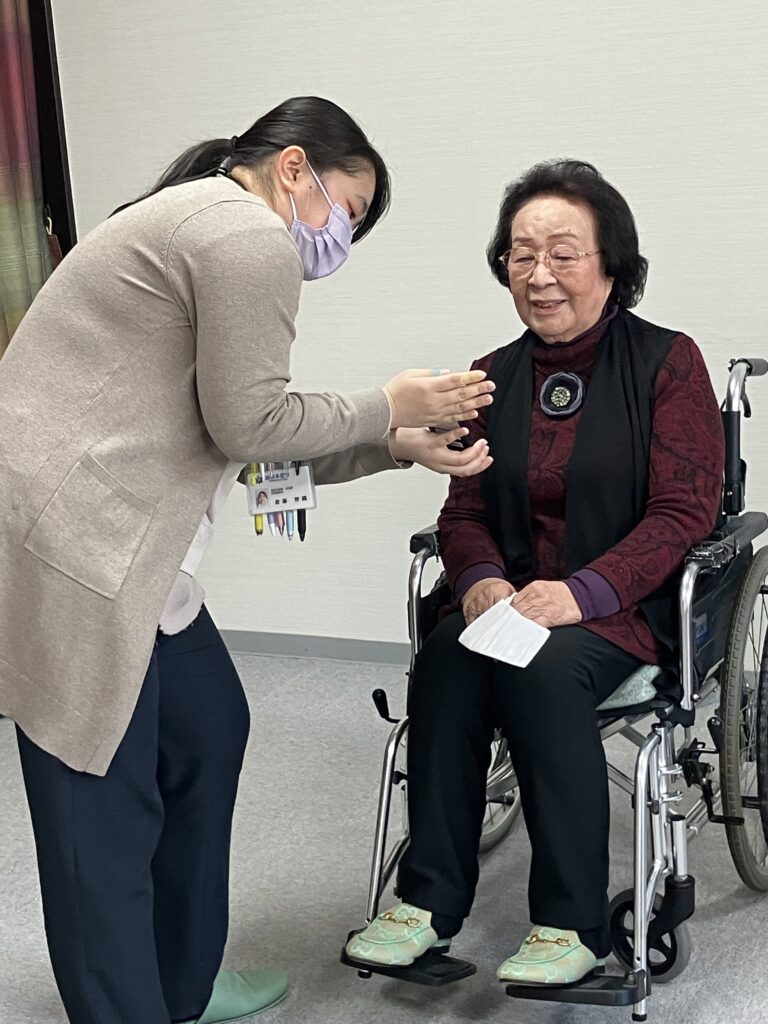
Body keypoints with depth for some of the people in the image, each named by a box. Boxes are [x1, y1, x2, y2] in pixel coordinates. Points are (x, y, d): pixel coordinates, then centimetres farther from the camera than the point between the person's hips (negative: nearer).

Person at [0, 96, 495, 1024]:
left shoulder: (206, 222, 22)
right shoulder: (253, 235, -11)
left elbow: (266, 434, 20)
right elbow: (250, 426, -12)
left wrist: (406, 445, 15)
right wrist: (386, 407, 1)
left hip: (115, 541, 11)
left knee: (208, 729, 18)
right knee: (105, 811, -3)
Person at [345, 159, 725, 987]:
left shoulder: (667, 362, -2)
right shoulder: (493, 377, 13)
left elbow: (684, 512, -9)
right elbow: (463, 509, 12)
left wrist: (583, 591, -24)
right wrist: (481, 580, -12)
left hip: (629, 604, -4)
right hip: (512, 599, 4)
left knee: (545, 667, -33)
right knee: (446, 659, -27)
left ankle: (572, 925, -22)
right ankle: (429, 900, -19)